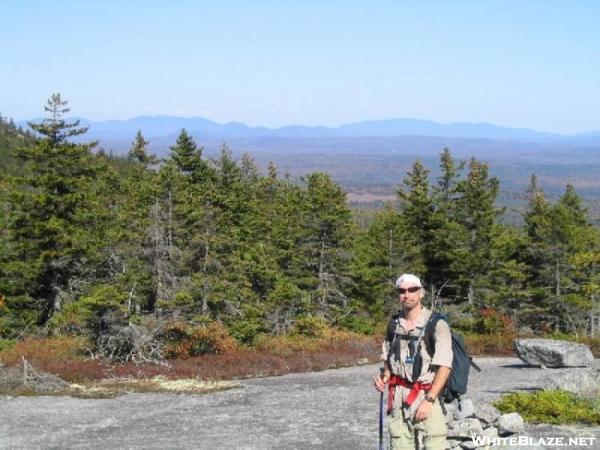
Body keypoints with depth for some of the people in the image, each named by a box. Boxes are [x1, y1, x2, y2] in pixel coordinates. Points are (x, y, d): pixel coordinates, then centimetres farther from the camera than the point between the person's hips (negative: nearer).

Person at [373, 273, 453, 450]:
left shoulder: (436, 325, -7)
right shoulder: (394, 324, 10)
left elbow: (444, 367, -10)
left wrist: (429, 400, -16)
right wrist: (384, 376, 2)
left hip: (426, 397, -5)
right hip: (398, 399, 5)